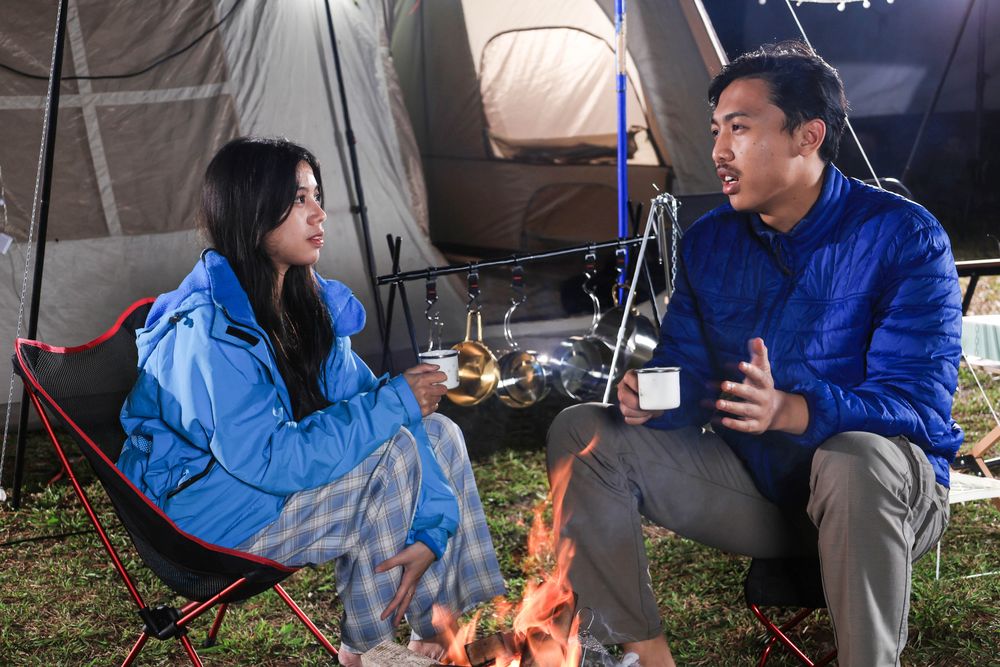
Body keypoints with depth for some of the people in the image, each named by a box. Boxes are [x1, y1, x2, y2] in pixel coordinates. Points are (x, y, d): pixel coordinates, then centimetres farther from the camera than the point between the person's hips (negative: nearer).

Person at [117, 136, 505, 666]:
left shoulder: (307, 301, -1)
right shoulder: (207, 336, -28)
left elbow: (363, 397, -4)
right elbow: (273, 462, -32)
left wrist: (429, 530, -15)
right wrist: (394, 401, -25)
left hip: (270, 467, 9)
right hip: (210, 512, -9)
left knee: (439, 433, 0)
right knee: (392, 454, -21)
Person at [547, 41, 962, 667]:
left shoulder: (904, 236, -16)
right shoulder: (709, 242, 2)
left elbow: (918, 399, -24)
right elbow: (684, 375, 5)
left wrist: (791, 411, -42)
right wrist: (649, 398, -22)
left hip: (883, 495, -5)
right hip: (753, 486, 6)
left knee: (855, 461, -42)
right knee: (582, 433, -8)